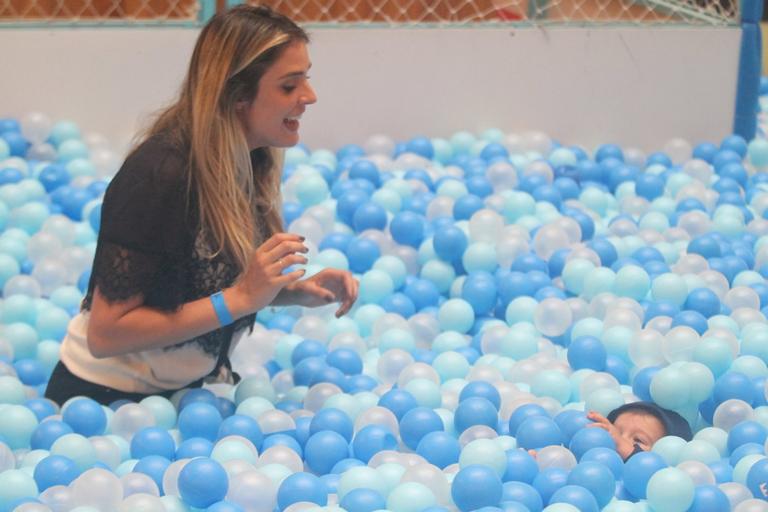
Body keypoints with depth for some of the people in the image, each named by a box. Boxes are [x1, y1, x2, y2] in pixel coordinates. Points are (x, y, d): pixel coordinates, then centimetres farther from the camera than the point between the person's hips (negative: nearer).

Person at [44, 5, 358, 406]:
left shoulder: (253, 163, -2)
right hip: (107, 398, -7)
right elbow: (105, 334, -25)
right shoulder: (160, 174, -25)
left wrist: (298, 292, -6)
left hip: (190, 386, 7)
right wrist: (240, 298, -28)